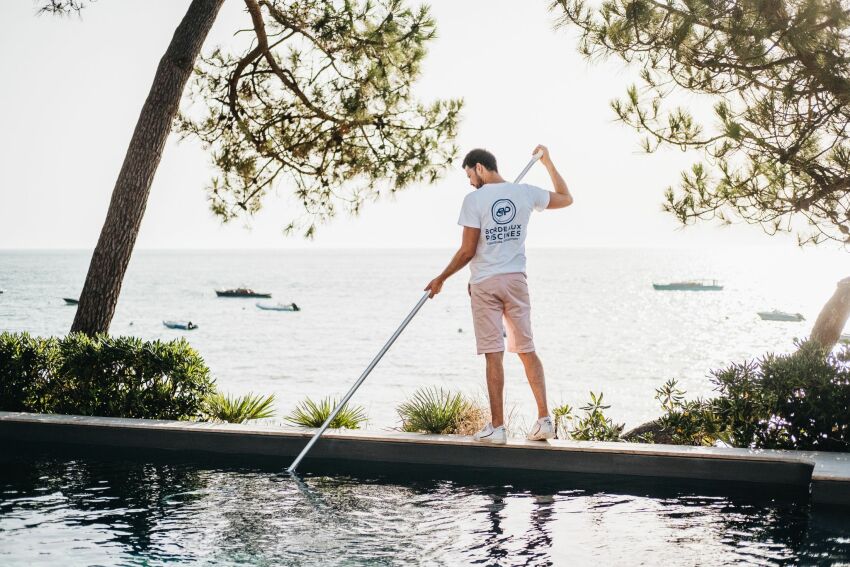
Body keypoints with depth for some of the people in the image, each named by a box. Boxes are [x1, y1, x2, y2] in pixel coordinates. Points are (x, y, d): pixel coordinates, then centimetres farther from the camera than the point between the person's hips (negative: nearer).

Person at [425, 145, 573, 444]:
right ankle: (544, 420, 8)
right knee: (527, 351, 11)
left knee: (494, 355, -3)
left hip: (485, 284, -4)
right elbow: (566, 198, 20)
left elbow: (467, 251, -11)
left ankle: (497, 427, 0)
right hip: (516, 280, 4)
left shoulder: (474, 199, -10)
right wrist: (548, 162, 29)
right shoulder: (525, 193, 3)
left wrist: (441, 279, 2)